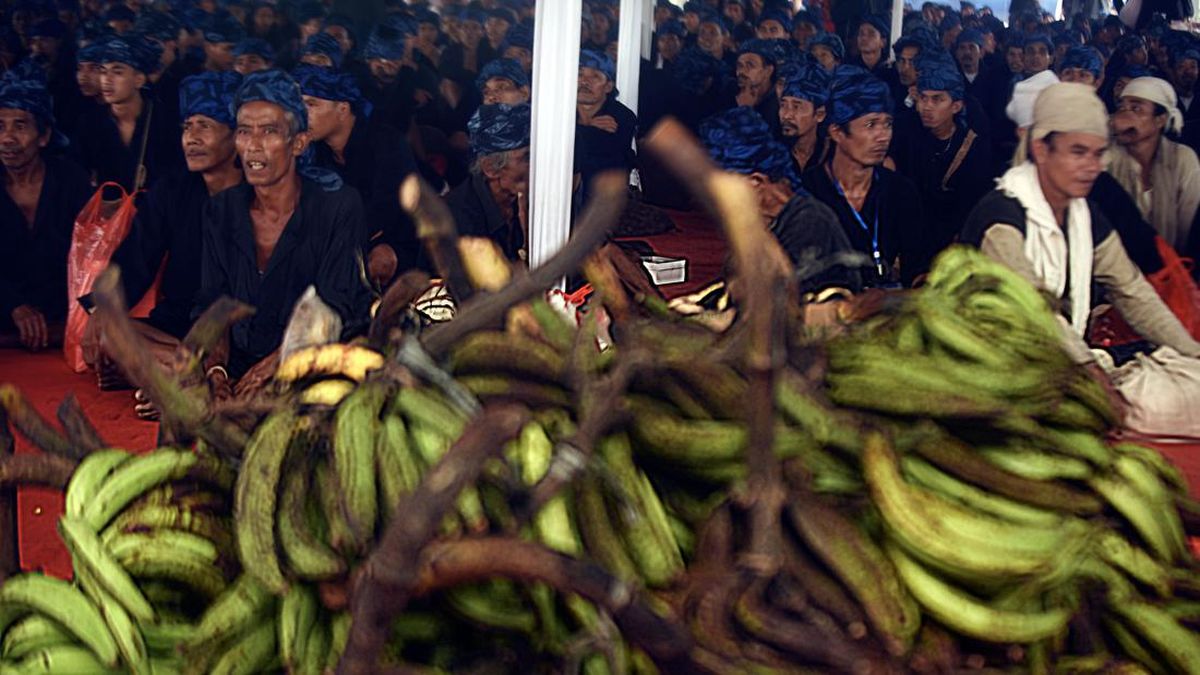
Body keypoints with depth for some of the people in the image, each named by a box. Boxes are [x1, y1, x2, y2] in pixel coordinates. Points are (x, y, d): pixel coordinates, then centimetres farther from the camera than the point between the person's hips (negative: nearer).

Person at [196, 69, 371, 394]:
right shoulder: (221, 211, 8)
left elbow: (333, 309, -11)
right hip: (239, 363, 3)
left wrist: (272, 366, -22)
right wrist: (215, 369, -16)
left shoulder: (339, 206, -5)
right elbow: (212, 304, 4)